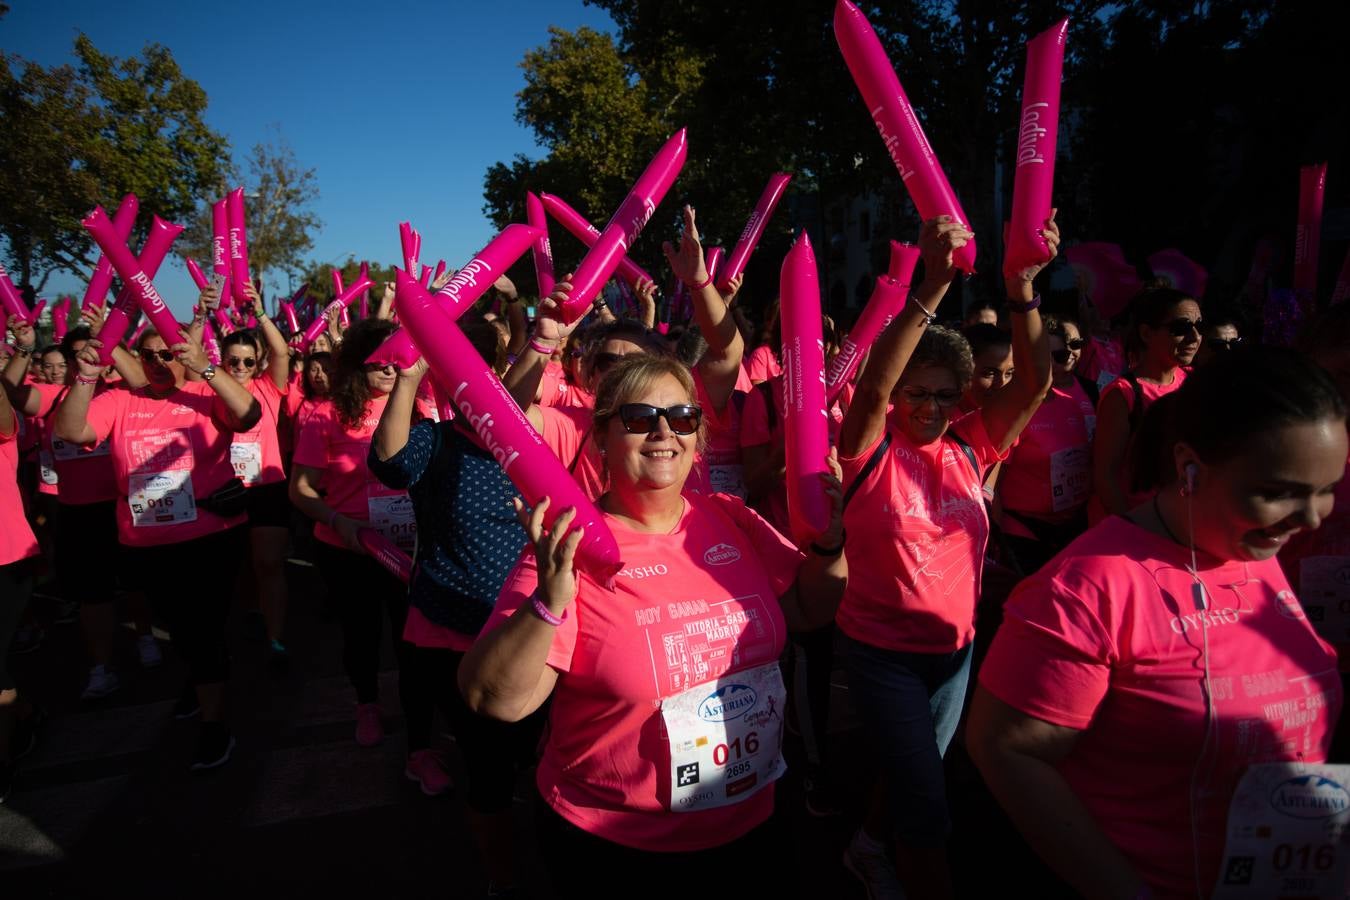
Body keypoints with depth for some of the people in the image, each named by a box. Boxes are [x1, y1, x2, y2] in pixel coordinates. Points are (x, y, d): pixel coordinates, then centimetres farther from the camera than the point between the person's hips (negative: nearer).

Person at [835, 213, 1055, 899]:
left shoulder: (970, 450, -4)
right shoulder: (873, 454, -15)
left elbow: (1034, 382, -15)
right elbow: (872, 386, -34)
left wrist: (1020, 289, -30)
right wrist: (934, 286, -42)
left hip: (955, 647, 5)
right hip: (881, 650, -5)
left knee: (914, 777, 25)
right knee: (927, 809, -3)